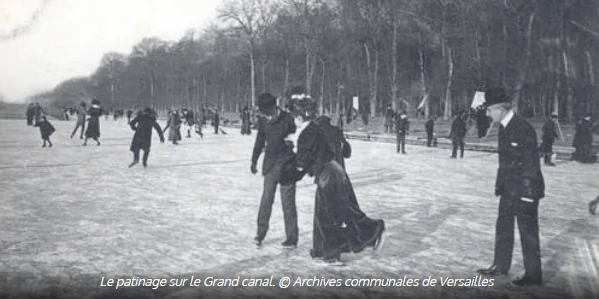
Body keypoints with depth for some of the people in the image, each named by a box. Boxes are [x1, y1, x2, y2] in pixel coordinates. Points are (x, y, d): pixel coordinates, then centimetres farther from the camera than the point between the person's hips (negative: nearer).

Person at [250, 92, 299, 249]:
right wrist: (254, 161, 21)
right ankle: (261, 233, 20)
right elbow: (259, 141, 16)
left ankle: (292, 237, 10)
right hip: (270, 165, 4)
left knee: (288, 202, 0)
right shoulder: (263, 121, 2)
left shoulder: (287, 118, -11)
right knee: (266, 199, 7)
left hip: (287, 165, -4)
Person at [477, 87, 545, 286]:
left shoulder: (523, 128, -20)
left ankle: (533, 275, 15)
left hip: (524, 191, -9)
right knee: (503, 227, 17)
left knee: (528, 232, 2)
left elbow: (532, 163, -20)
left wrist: (528, 193, -20)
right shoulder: (503, 128, 7)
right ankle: (500, 266, 31)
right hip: (509, 189, 9)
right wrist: (500, 184, 13)